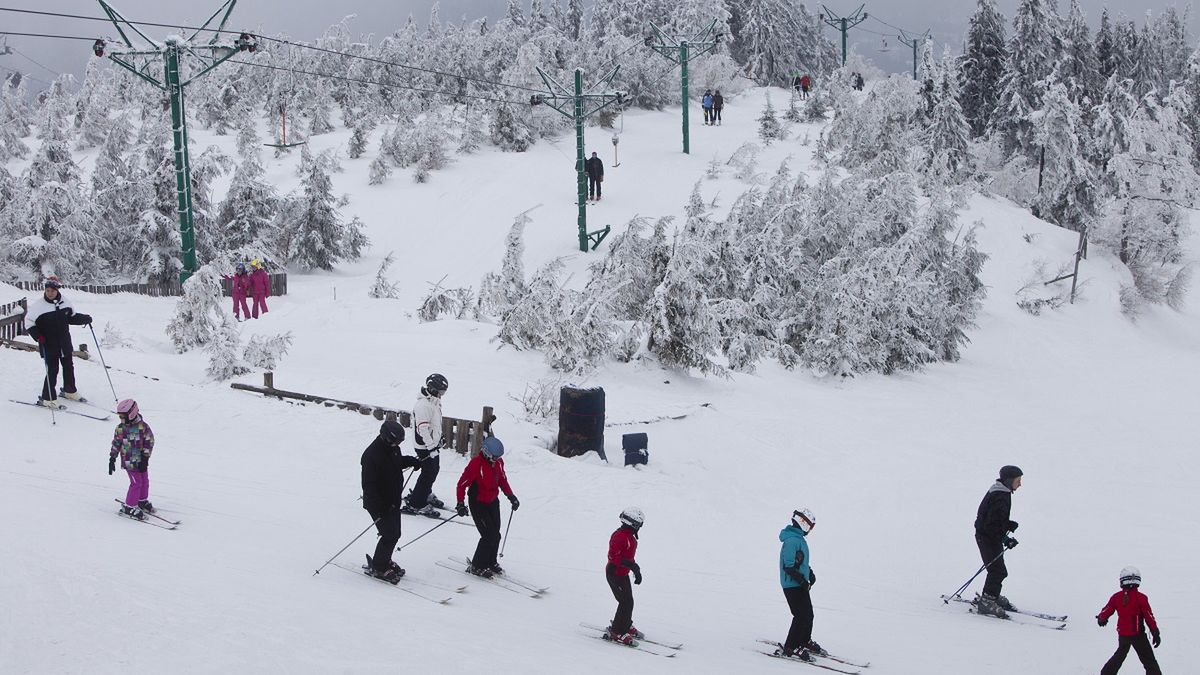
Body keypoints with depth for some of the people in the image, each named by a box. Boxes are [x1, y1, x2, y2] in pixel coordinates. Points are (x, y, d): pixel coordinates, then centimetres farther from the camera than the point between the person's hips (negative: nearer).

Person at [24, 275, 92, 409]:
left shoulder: (64, 302, -2)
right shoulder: (38, 305, -15)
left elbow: (71, 317, 15)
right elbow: (29, 324, -8)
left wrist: (84, 318, 1)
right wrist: (38, 335, -22)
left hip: (65, 343, 6)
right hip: (49, 345, -5)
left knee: (69, 367, 19)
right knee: (52, 371, -6)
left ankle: (70, 391, 39)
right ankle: (48, 398, 5)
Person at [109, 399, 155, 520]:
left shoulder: (143, 426, -8)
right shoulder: (120, 428, -5)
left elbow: (149, 441, -6)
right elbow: (116, 444, 4)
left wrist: (145, 458, -11)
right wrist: (112, 459, 3)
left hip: (142, 460, 2)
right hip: (129, 461, -2)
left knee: (145, 481, 13)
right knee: (136, 482, -7)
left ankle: (142, 500, 36)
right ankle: (129, 507, 4)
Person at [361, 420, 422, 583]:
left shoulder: (393, 447, 0)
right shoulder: (371, 455, -25)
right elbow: (368, 485, -26)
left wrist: (411, 461, 5)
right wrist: (379, 509, -31)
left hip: (393, 501, 8)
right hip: (378, 504, -8)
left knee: (395, 534, 15)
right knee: (390, 535, -9)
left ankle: (384, 561, 35)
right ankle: (377, 568, 6)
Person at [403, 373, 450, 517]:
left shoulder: (434, 402, 7)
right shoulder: (423, 405, -25)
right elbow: (422, 428, -28)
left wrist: (438, 439, 29)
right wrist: (431, 447, -27)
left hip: (433, 443, 10)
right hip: (424, 446, -10)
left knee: (435, 469, 21)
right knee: (429, 473, -7)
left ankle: (426, 494, 40)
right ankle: (415, 504, 0)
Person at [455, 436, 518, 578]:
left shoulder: (498, 462, -3)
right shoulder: (476, 464, -25)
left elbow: (502, 479, 14)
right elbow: (462, 483, -22)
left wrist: (511, 496, 8)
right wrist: (460, 503, -29)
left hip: (493, 502, 7)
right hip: (478, 504, -7)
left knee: (495, 535, 10)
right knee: (489, 535, -13)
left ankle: (490, 563, 30)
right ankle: (476, 567, 0)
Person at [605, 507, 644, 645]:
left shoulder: (630, 536, 9)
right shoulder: (619, 536, -24)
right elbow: (612, 556, -29)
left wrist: (636, 571, 23)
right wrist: (630, 564, -34)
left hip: (623, 574, 10)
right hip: (615, 574, -10)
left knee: (628, 601, 19)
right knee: (626, 603, -8)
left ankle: (626, 626, 38)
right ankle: (616, 632, 2)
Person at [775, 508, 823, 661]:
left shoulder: (799, 538, 12)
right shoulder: (792, 540, -21)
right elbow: (788, 566, -26)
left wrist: (810, 573, 18)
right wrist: (803, 580, -23)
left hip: (800, 584, 10)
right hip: (793, 585, -10)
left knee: (808, 614, 18)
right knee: (802, 616, -12)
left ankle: (805, 641, 35)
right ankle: (790, 648, -7)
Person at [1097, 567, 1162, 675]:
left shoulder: (1116, 597, -2)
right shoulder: (1140, 598, -13)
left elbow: (1107, 610, 8)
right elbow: (1149, 617, -10)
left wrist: (1101, 619, 29)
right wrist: (1155, 633, -3)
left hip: (1122, 634, 5)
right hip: (1138, 634, -4)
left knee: (1120, 655, 25)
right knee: (1149, 660, 1)